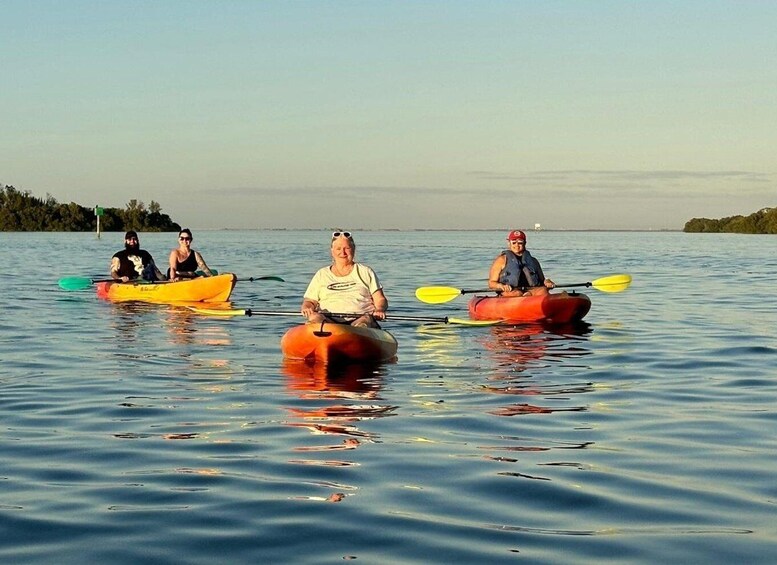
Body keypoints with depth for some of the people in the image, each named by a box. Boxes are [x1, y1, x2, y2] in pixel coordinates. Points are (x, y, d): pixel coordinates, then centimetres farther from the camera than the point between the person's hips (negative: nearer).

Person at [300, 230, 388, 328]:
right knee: (314, 318, -34)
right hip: (328, 319, 1)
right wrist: (307, 307, -7)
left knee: (362, 324, -37)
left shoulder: (366, 272, 19)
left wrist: (379, 310, -11)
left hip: (358, 319, -1)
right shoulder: (321, 275, 22)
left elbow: (380, 300, 13)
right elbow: (309, 301, 18)